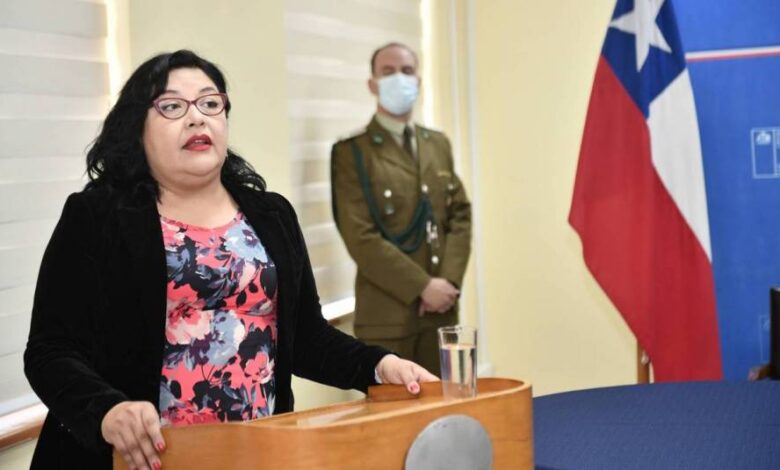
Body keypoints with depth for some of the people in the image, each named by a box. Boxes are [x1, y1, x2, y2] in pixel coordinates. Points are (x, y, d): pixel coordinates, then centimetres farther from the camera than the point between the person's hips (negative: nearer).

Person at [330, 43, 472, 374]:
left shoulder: (439, 144, 15)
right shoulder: (352, 151, -6)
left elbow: (460, 216, 11)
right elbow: (361, 238, -13)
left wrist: (449, 281, -5)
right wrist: (422, 286, -16)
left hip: (441, 309, 6)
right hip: (387, 313, -5)